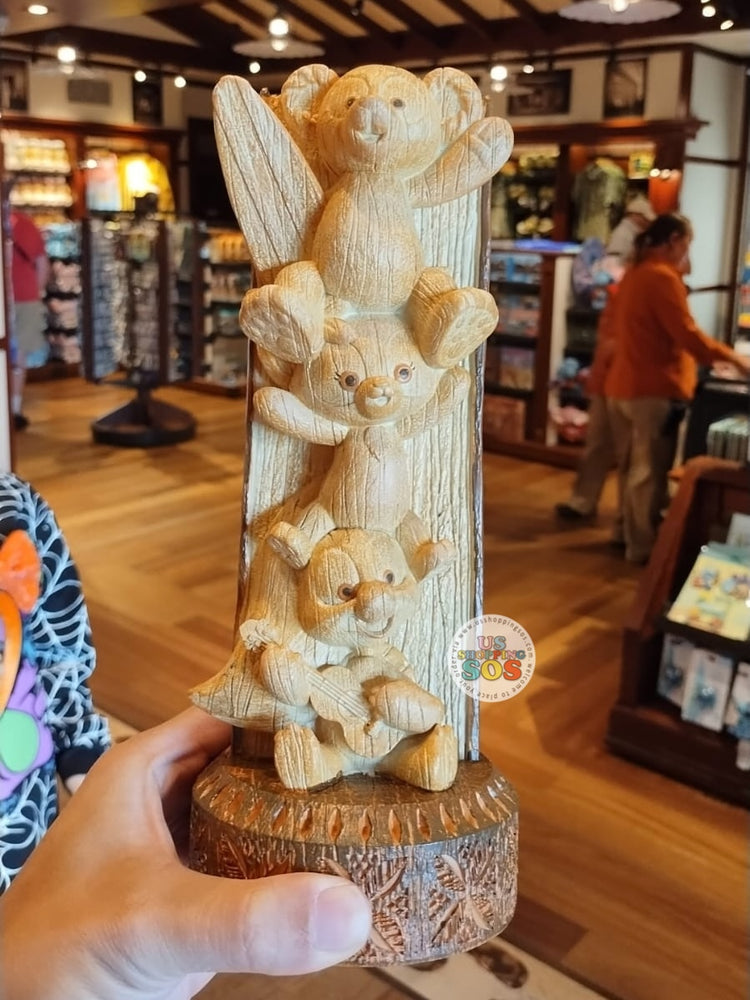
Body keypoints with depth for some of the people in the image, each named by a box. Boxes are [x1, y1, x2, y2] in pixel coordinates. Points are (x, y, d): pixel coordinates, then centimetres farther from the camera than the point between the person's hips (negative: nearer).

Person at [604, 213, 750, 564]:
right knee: (650, 471, -2)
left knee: (632, 467, 15)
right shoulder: (662, 277, -14)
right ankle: (643, 546, 5)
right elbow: (687, 333, -18)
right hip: (655, 389, -9)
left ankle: (629, 535, 24)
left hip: (622, 386, 9)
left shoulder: (633, 275, 16)